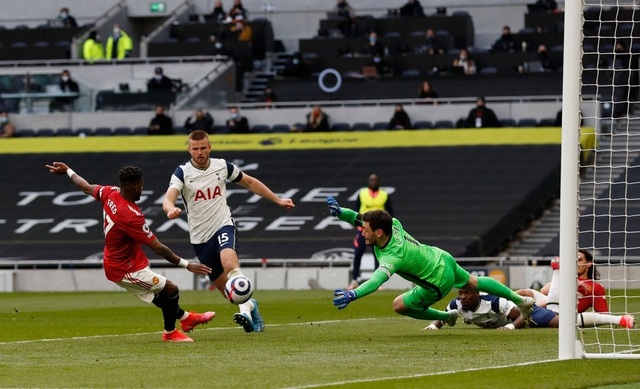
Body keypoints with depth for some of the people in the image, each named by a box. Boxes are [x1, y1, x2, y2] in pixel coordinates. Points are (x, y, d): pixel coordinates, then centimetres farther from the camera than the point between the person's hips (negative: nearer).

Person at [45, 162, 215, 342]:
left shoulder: (110, 193, -9)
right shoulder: (131, 216, -33)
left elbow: (86, 187, 13)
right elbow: (158, 248, -29)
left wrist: (68, 171, 33)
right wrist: (186, 265, -23)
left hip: (114, 262, 10)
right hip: (125, 269, -10)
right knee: (171, 290, -4)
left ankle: (185, 317, 43)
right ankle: (170, 333, 15)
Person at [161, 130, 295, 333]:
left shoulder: (222, 166, -1)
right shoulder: (182, 172, -7)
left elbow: (250, 182, 15)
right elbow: (168, 199, -22)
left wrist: (277, 200, 15)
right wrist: (171, 209, -47)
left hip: (223, 226, -1)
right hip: (200, 237, 1)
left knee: (230, 264, -32)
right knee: (223, 286, 8)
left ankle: (245, 310, -40)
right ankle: (250, 305, 36)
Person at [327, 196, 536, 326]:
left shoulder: (392, 256, -39)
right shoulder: (392, 226, -18)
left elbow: (377, 280, -57)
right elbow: (359, 218, -5)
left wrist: (352, 295, -71)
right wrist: (340, 212, -23)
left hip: (439, 282, -8)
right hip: (442, 259, 8)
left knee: (400, 305, 2)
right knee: (473, 283, 29)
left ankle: (446, 317, 20)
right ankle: (521, 300, 46)